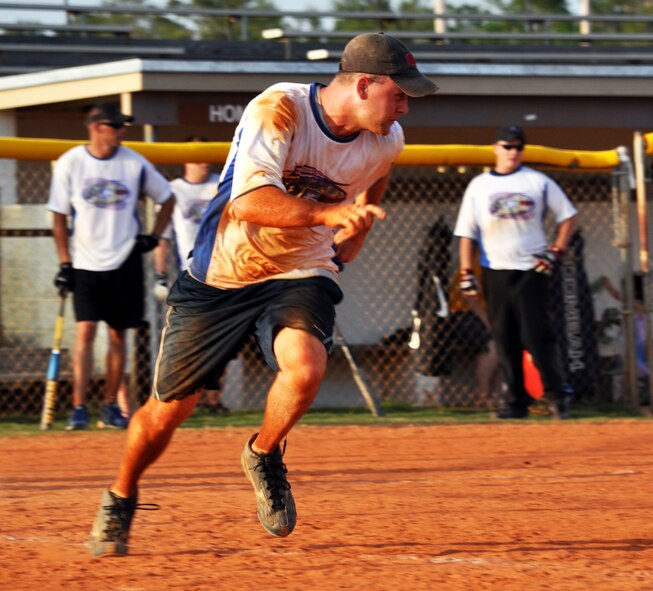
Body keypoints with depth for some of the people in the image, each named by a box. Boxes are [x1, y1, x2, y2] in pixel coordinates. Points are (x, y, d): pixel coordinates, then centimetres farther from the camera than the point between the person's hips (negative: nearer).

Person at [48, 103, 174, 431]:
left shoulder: (135, 164, 0)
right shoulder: (69, 163, -4)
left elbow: (167, 200, 14)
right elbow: (60, 216, 0)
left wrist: (153, 237, 2)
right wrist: (64, 263, -5)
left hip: (124, 262, 2)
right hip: (86, 264, -2)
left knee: (118, 334, 5)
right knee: (85, 331, -11)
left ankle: (110, 406, 15)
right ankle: (78, 408, -12)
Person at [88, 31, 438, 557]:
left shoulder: (385, 142, -6)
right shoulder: (279, 110, -24)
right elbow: (250, 202, -37)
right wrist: (328, 213, -47)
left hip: (300, 277, 3)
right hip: (221, 277, -3)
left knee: (306, 366, -30)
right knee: (166, 413, 2)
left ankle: (264, 457, 2)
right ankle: (121, 498, 33)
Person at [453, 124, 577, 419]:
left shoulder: (538, 182, 5)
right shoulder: (478, 186, 10)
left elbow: (568, 216, 9)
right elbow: (466, 231, 9)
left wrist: (555, 252, -3)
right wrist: (466, 274, 1)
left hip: (531, 269, -2)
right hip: (495, 272, 3)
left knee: (536, 333, -11)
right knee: (505, 339, 3)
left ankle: (556, 394, -5)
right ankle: (517, 402, 7)